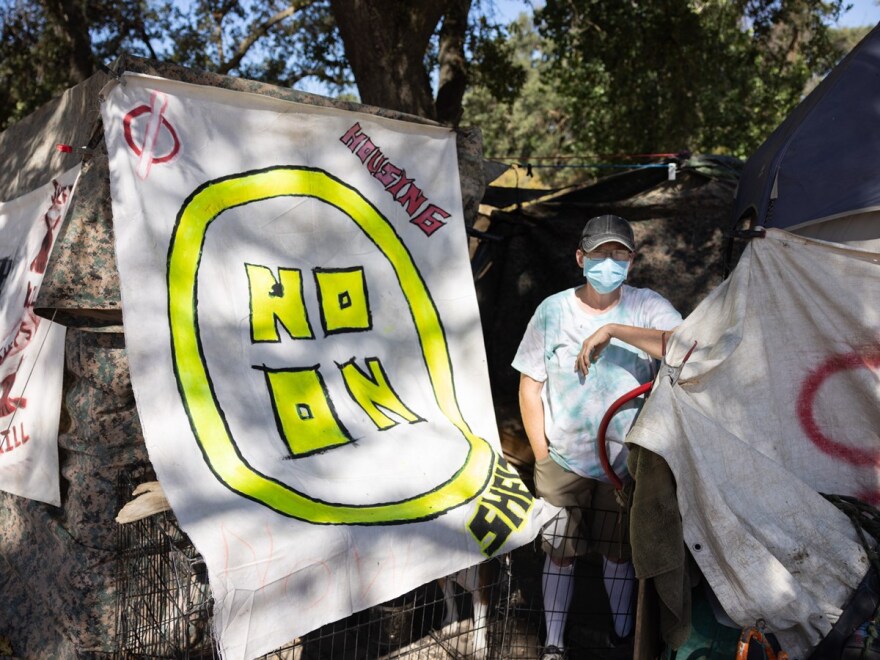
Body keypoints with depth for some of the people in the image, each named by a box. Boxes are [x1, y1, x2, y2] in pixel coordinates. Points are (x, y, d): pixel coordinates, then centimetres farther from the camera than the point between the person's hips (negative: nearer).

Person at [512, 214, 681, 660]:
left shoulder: (647, 306, -9)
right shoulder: (553, 310, -7)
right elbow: (530, 386, -1)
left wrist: (613, 329, -33)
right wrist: (542, 454, -3)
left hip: (626, 462, 0)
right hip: (564, 461, 0)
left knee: (619, 552, 16)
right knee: (560, 553, 9)